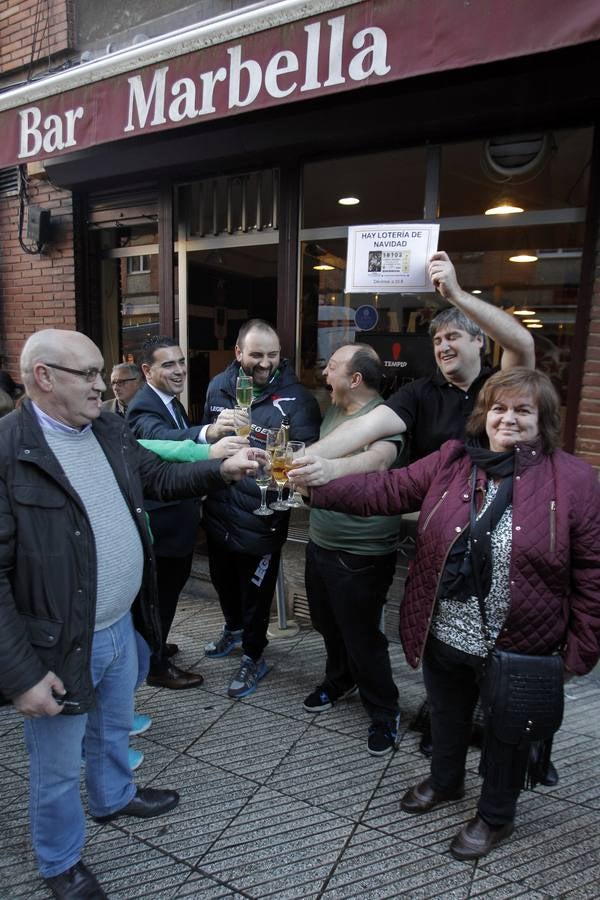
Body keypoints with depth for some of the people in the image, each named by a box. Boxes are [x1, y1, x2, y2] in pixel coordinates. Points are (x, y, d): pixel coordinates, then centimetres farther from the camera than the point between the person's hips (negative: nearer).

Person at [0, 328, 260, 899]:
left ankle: (113, 797, 59)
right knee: (58, 767, 19)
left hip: (121, 625, 7)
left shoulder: (108, 429, -1)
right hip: (60, 645, -6)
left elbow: (158, 477, 13)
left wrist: (221, 470, -3)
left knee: (115, 728, 31)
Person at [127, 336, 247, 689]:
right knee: (161, 591, 6)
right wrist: (208, 433, -65)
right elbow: (161, 438, -48)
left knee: (168, 586, 24)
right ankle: (157, 666, 25)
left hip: (176, 515, 10)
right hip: (161, 519, -10)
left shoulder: (171, 401, 8)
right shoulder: (144, 407, -23)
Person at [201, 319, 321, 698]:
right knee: (223, 579, 26)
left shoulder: (295, 397, -15)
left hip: (261, 517, -5)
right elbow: (201, 438, 10)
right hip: (219, 509, 6)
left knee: (255, 592, 12)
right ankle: (234, 629, 55)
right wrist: (212, 431, -14)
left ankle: (253, 658, 36)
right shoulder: (219, 387, 1)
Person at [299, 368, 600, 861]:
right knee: (447, 717, 28)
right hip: (445, 635, 3)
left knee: (505, 734, 22)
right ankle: (445, 782, 58)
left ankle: (495, 817, 49)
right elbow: (389, 489, -11)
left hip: (518, 650, -3)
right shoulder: (451, 460, -5)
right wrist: (322, 486, -24)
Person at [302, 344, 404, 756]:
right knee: (328, 624, 24)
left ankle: (385, 711, 30)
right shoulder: (333, 410, 6)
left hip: (361, 554, -8)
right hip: (321, 541, 8)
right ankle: (339, 681, 49)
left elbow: (379, 460, -40)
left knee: (362, 636, 6)